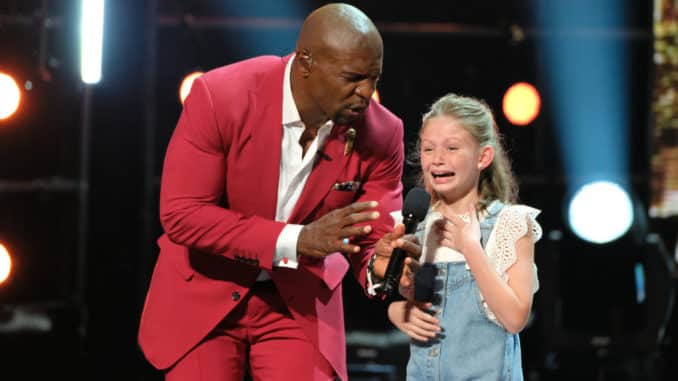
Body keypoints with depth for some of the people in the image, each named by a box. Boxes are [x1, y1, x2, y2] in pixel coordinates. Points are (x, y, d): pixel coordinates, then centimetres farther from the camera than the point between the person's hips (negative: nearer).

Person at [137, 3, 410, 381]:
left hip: (300, 303, 2)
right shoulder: (220, 96, -23)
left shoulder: (380, 134, -15)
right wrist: (297, 239, -33)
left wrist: (383, 269, -34)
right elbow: (181, 214, -24)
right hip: (206, 293, -2)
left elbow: (376, 240, -7)